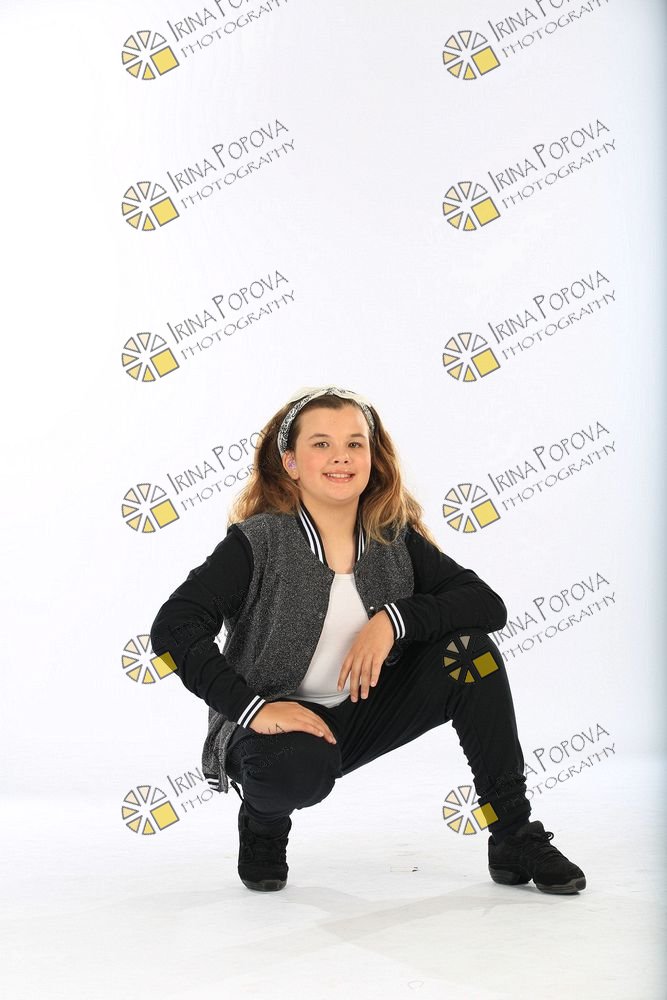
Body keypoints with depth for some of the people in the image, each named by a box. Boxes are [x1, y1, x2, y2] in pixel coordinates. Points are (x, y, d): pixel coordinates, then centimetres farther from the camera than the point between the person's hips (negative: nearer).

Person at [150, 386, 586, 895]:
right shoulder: (260, 542, -14)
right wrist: (253, 707, -31)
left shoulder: (396, 540, -3)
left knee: (468, 647, -15)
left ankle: (515, 838, -4)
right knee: (299, 768, -39)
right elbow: (173, 629, -22)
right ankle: (264, 820, 1)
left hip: (365, 714, 5)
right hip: (281, 723, -4)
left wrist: (394, 618, -26)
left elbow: (488, 604, -12)